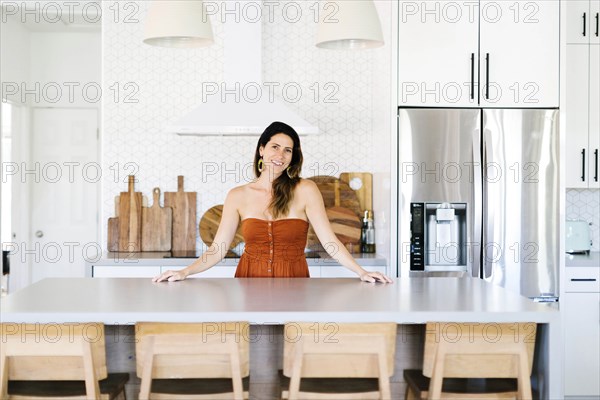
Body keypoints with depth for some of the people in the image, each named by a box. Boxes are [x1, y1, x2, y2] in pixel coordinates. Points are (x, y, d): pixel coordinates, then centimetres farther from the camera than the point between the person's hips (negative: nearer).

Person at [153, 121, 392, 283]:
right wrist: (185, 272, -11)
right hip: (250, 280, 1)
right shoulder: (238, 196, 4)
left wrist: (361, 272, -16)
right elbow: (218, 249, 2)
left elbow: (329, 241, -5)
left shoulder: (305, 190, -2)